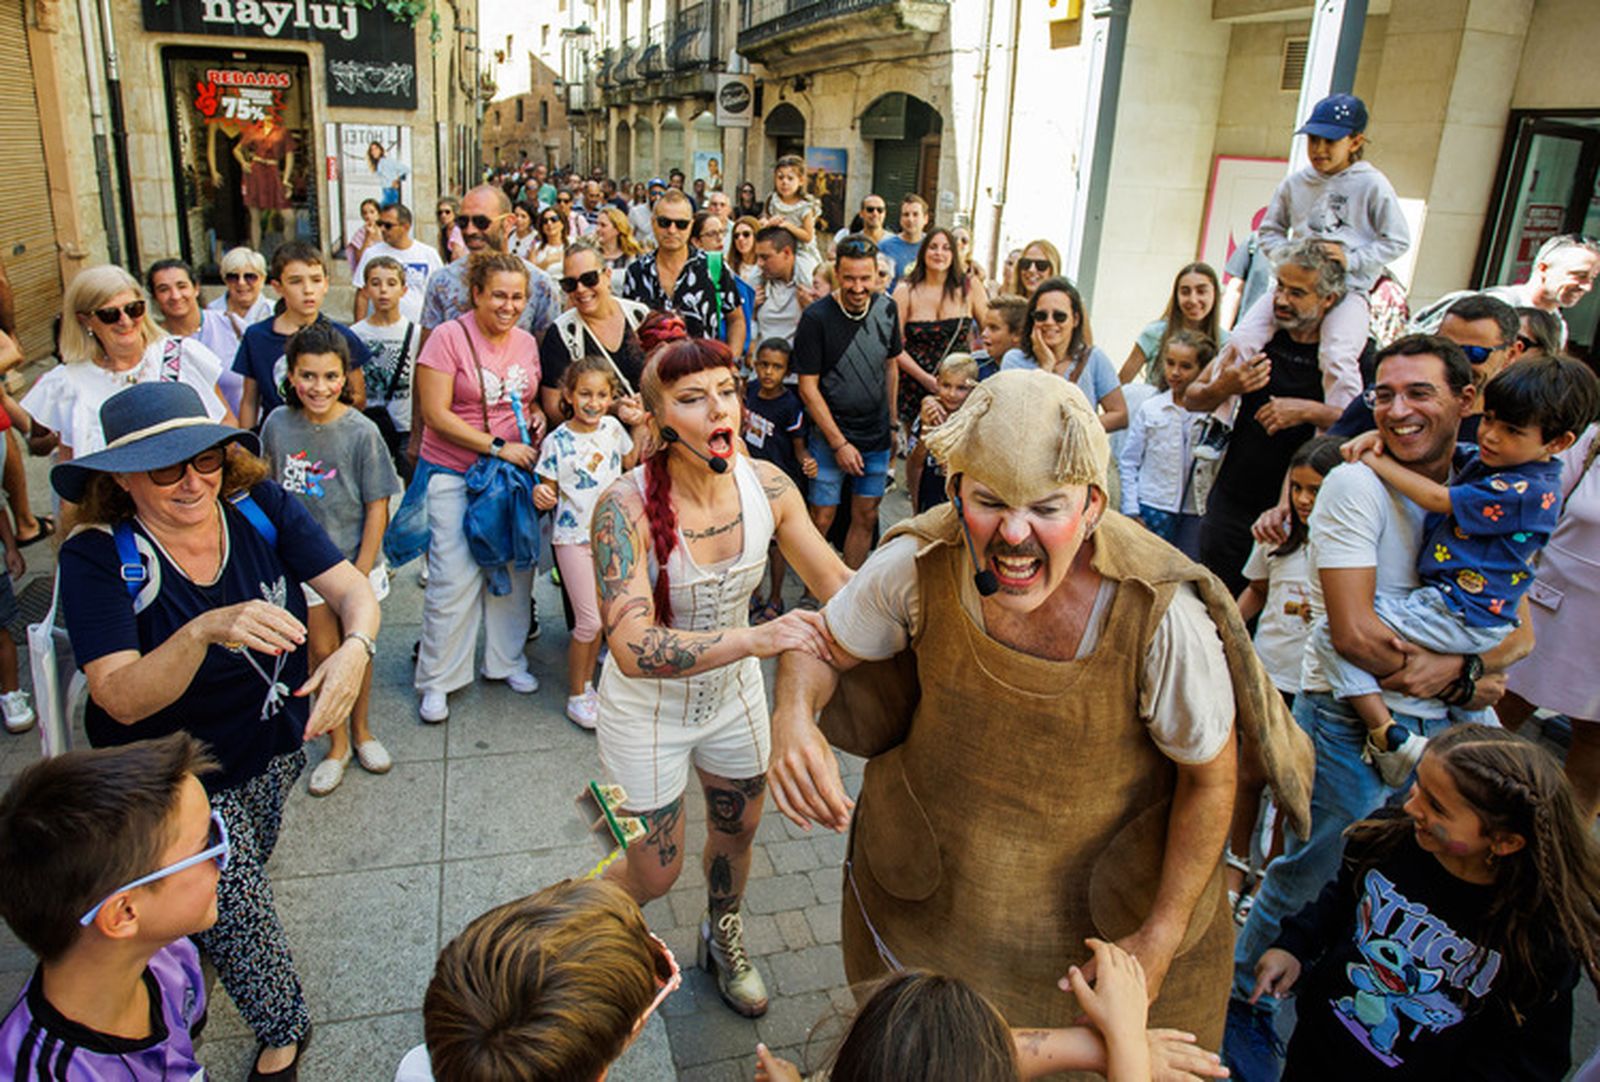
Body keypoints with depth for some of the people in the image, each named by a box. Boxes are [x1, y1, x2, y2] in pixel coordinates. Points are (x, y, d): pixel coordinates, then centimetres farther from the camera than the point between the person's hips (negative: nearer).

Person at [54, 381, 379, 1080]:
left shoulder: (258, 506, -18)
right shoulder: (97, 559, -25)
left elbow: (352, 587, -20)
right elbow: (122, 700, -33)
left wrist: (355, 646, -42)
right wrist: (205, 631, -51)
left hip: (277, 741, 3)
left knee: (236, 880, 26)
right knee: (236, 905, 4)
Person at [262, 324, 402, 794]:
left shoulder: (361, 432, -14)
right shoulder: (277, 425, -6)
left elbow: (377, 506, -10)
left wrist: (362, 571, -12)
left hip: (354, 558, -1)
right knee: (322, 650, 6)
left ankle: (361, 729, 33)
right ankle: (337, 745, 23)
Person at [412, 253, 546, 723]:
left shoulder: (527, 342, 7)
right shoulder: (449, 337, -10)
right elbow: (436, 414, -15)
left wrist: (537, 417, -1)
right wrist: (498, 447, -18)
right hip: (455, 475, -5)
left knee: (515, 570, 11)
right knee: (453, 578, -5)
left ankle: (507, 660, 30)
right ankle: (437, 680, 11)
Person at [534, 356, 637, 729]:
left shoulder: (613, 428, 0)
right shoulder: (557, 442, -13)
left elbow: (633, 465, 15)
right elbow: (549, 488, -7)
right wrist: (541, 496, -30)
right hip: (574, 537, -5)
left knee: (600, 615, 12)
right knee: (589, 621, -5)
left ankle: (588, 682, 29)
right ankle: (576, 696, 12)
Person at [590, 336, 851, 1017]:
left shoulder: (766, 486, -17)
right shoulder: (626, 507, -30)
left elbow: (838, 587, -8)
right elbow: (634, 648, -41)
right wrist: (756, 639, -53)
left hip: (733, 694, 4)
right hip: (646, 708, -4)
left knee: (737, 832, 24)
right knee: (655, 872, 10)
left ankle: (724, 943, 57)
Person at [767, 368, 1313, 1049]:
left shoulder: (1160, 613, -30)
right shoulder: (917, 565, -25)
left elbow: (1210, 778, -15)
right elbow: (820, 646, -7)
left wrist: (1161, 939, -11)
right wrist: (793, 716, -30)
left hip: (1110, 905, -1)